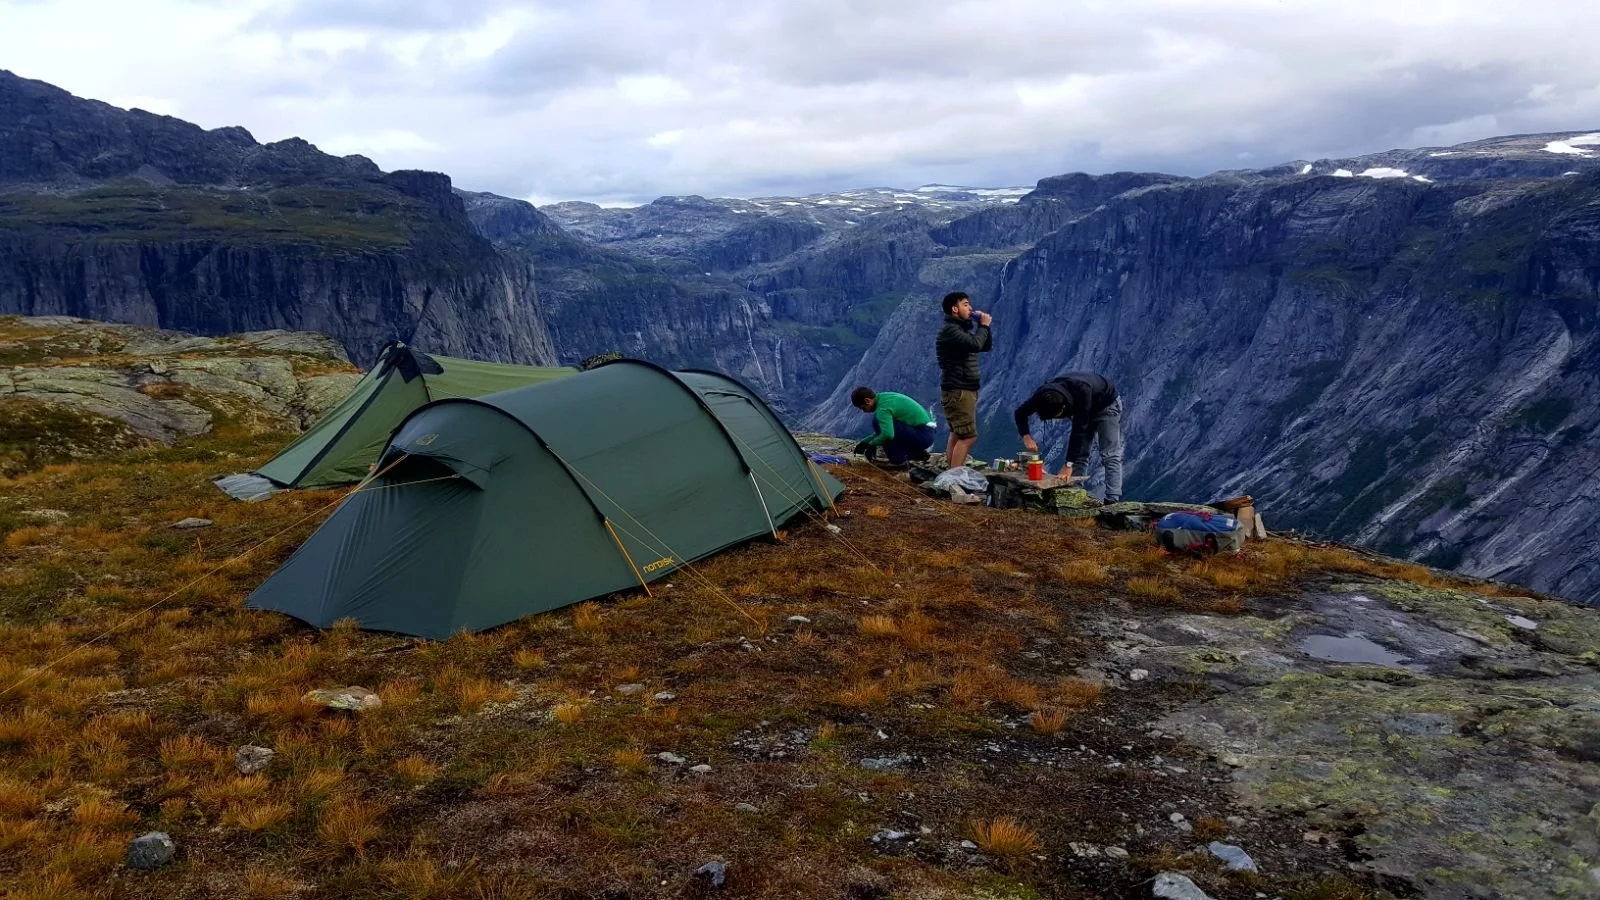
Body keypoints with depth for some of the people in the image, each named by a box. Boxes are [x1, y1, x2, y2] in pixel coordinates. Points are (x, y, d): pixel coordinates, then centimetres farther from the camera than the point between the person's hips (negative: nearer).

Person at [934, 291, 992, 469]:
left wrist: (983, 326, 7)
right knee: (968, 436, -14)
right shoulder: (950, 329, -15)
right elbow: (975, 345, -29)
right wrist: (984, 326, -13)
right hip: (957, 391, -11)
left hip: (965, 390, 11)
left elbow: (986, 346, 21)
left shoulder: (963, 328, 16)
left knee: (957, 436, 12)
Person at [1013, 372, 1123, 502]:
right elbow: (1020, 413, -12)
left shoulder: (1082, 391, -44)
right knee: (1079, 454, 2)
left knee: (1110, 456, -14)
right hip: (1085, 409, 6)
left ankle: (1112, 501, -20)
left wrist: (1069, 464, -40)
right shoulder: (1044, 394, -27)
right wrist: (1026, 436, -29)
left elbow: (1079, 430, -41)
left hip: (1107, 405, -6)